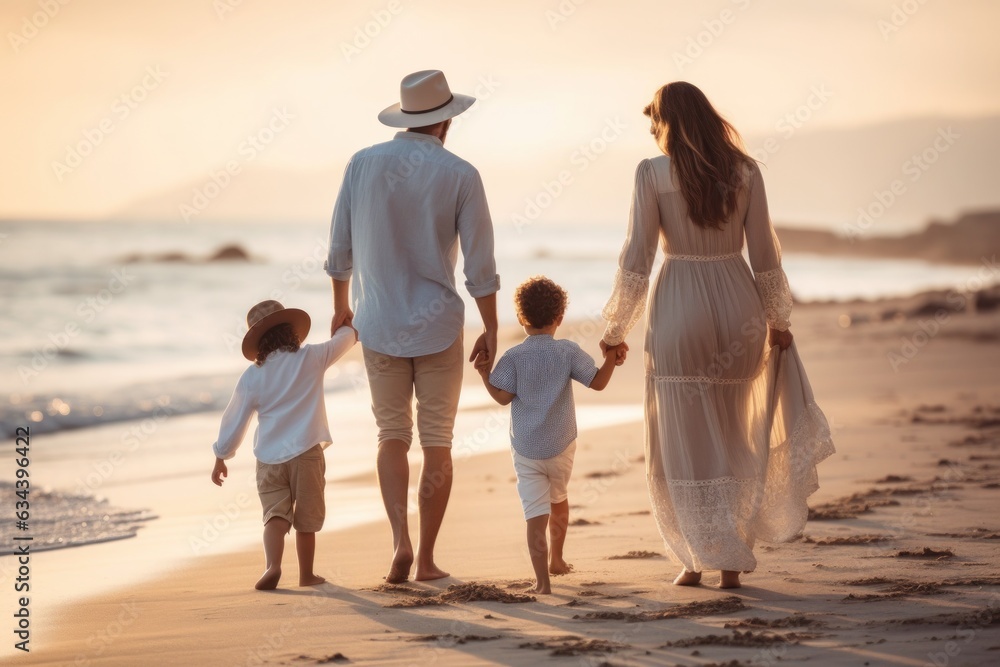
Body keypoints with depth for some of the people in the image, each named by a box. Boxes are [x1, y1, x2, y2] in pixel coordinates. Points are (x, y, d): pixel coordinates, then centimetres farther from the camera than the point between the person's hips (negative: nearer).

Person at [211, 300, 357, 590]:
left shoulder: (251, 376, 4)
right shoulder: (312, 358, 1)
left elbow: (234, 420, 10)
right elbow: (344, 339, 19)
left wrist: (221, 456, 21)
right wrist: (348, 329, 43)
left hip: (269, 458, 1)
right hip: (306, 452, -1)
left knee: (275, 515, -2)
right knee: (306, 519, 9)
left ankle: (272, 565, -25)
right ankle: (306, 574, 17)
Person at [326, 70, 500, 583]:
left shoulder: (362, 164, -2)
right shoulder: (459, 175, -9)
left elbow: (340, 247, 4)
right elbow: (480, 264, -9)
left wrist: (341, 305, 19)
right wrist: (491, 331, 1)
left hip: (379, 324, 2)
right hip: (438, 326, -2)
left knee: (392, 435, 15)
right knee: (437, 443, 10)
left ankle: (400, 542, -3)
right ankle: (426, 559, 13)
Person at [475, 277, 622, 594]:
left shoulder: (514, 357, -9)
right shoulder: (568, 352, -6)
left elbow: (503, 396, -10)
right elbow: (598, 382, -4)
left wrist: (484, 373, 0)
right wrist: (612, 359, 8)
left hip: (526, 451, -2)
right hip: (561, 446, 2)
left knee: (535, 515, -5)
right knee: (559, 500, 27)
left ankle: (542, 581, -14)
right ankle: (556, 559, 43)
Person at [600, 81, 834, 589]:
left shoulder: (653, 173, -7)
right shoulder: (744, 171, 2)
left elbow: (636, 259, -9)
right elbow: (763, 254, 4)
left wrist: (615, 329, -1)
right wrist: (777, 320, 15)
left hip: (678, 309, -3)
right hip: (738, 305, 3)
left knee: (686, 443, 5)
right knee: (730, 437, 16)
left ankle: (702, 559, 2)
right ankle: (729, 559, 16)